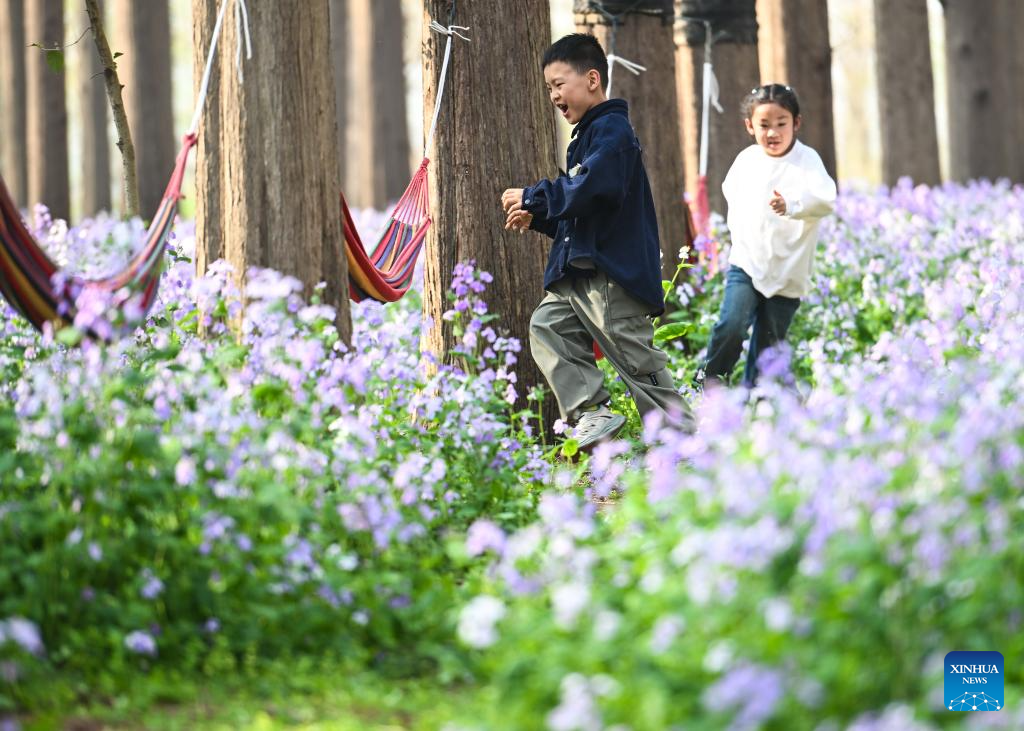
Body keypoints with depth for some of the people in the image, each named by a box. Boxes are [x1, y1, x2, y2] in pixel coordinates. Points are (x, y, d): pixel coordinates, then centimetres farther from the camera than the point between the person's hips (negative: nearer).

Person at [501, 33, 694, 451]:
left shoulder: (611, 130, -10)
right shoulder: (585, 136, 22)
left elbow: (591, 188, -26)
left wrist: (533, 198, -16)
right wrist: (536, 219, 13)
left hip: (614, 272, -10)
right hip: (577, 273, 10)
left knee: (636, 359, -7)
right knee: (547, 326, -2)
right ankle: (592, 413, -6)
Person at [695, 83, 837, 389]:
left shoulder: (806, 160, -11)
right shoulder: (747, 159, 3)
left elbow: (825, 199, -29)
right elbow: (731, 189, 26)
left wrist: (791, 205, -46)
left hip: (787, 273, -2)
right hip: (746, 263, 2)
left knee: (769, 342, 5)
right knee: (733, 323, -18)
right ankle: (711, 375, 3)